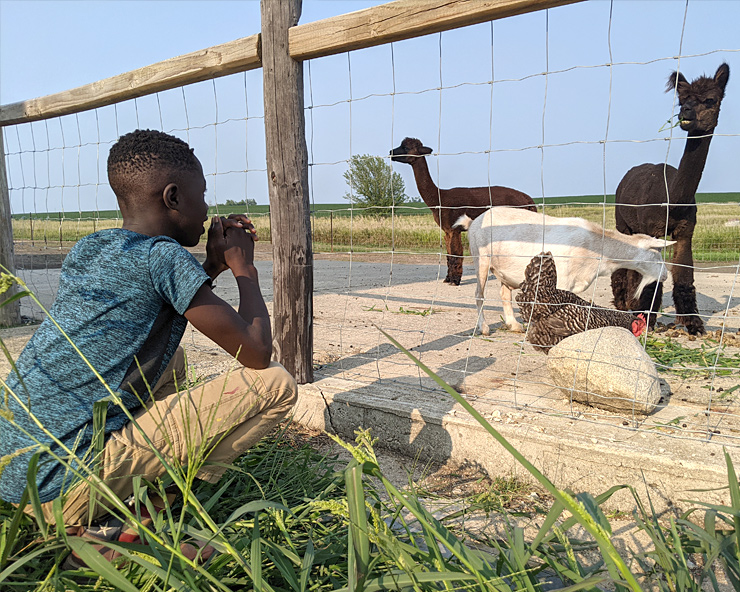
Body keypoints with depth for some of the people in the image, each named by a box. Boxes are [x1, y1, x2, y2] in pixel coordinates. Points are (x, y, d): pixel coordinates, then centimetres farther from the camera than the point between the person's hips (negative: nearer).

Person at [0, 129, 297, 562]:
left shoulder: (87, 249, 10)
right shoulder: (163, 255, -15)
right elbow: (257, 353, -11)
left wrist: (213, 265, 19)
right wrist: (244, 267, 3)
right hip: (65, 485, -9)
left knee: (165, 352, 29)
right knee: (276, 383, -11)